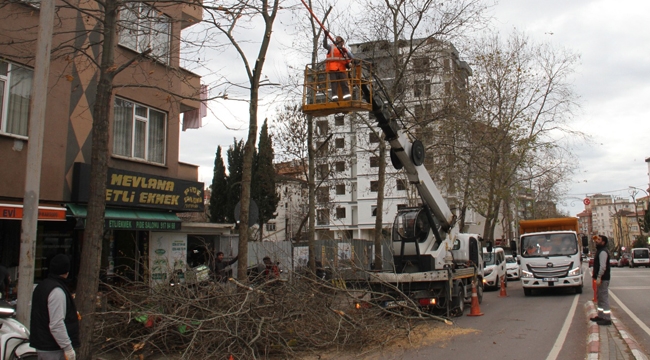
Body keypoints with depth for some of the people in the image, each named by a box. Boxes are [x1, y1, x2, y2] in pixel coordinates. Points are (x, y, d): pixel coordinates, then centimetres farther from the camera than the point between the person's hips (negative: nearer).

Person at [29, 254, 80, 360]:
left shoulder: (41, 286, 11)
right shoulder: (57, 291, -19)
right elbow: (56, 325, -24)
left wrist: (71, 314, 31)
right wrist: (68, 348, -21)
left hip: (41, 346, 10)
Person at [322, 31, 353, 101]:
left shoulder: (344, 50, 23)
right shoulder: (331, 47, 19)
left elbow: (351, 57, 10)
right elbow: (325, 45, -1)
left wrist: (345, 51, -8)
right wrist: (326, 36, -17)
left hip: (342, 69, 2)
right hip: (333, 68, -2)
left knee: (344, 83, -7)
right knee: (334, 83, -9)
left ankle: (347, 96, -11)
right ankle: (334, 96, -15)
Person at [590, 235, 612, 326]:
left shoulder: (603, 252, -17)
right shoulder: (600, 250, 16)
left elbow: (603, 266, -25)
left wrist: (599, 278, -25)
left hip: (603, 279, -11)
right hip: (601, 278, 11)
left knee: (604, 298, -9)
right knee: (600, 297, 17)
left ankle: (607, 319, -7)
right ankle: (601, 316, 25)